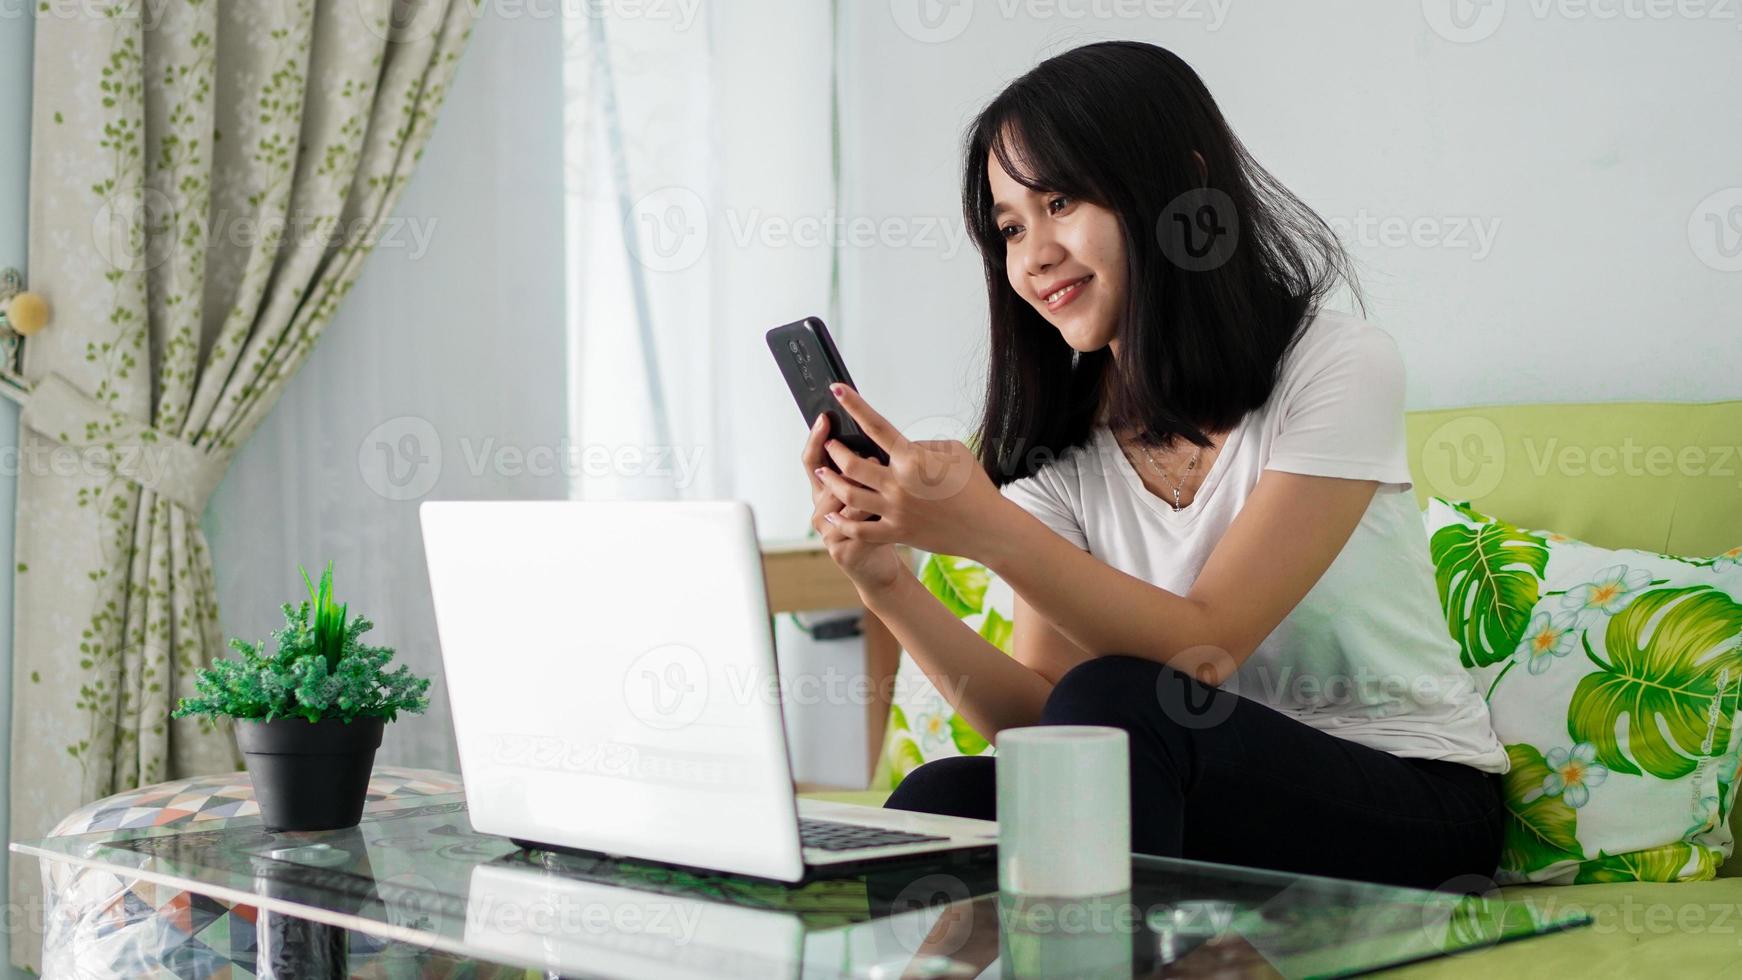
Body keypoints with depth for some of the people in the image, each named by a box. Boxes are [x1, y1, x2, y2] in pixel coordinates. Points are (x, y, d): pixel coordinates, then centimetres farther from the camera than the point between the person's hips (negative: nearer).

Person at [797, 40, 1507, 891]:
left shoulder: (1336, 367, -11)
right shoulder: (1063, 453, 4)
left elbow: (1207, 647, -19)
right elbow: (1041, 718, -5)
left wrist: (988, 529, -32)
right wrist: (893, 589, -21)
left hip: (1412, 803, -4)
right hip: (1210, 800, 4)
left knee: (1113, 702, -30)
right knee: (941, 800, -23)